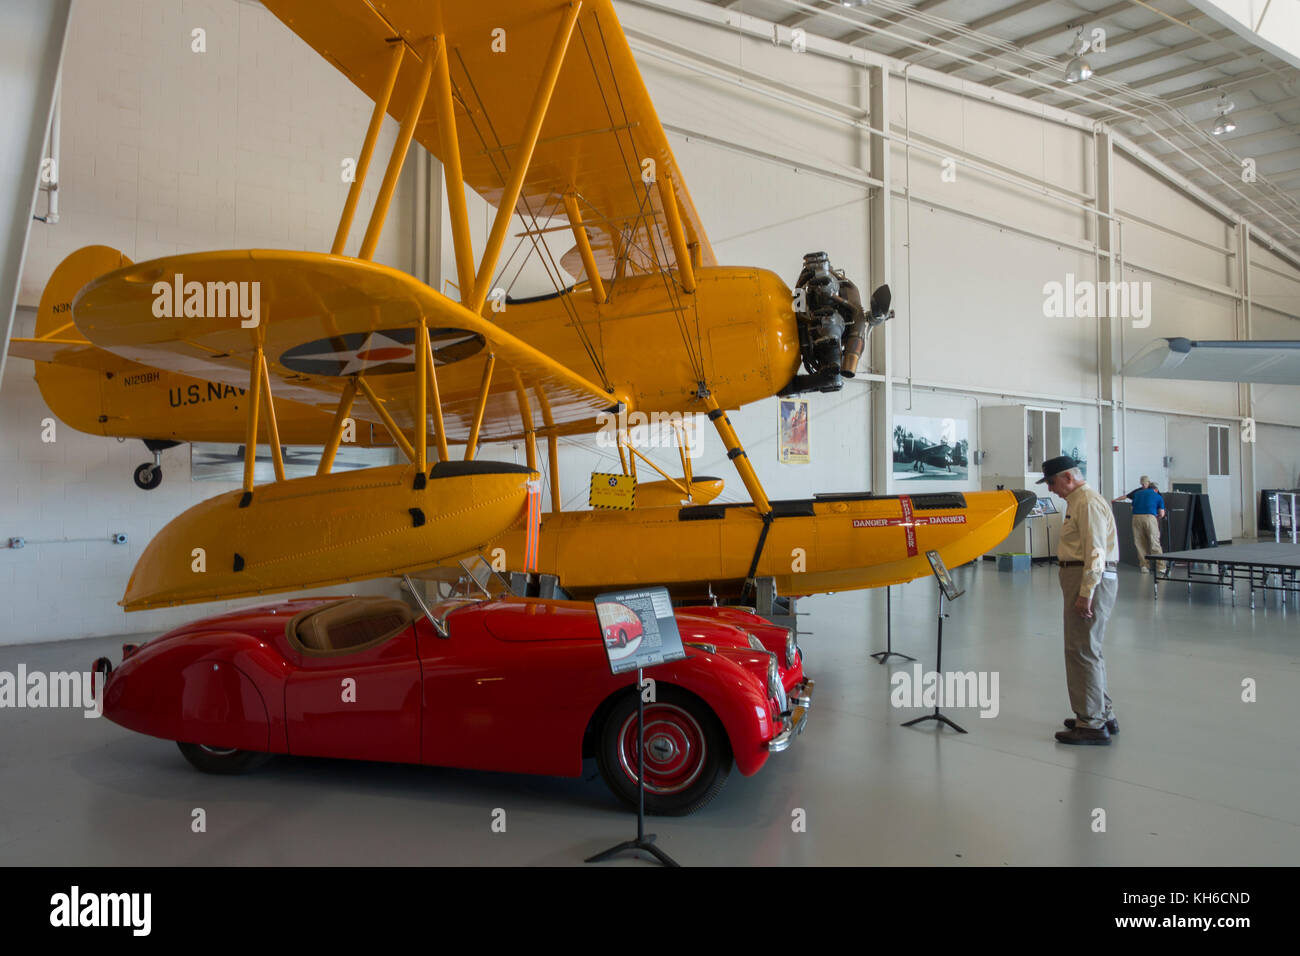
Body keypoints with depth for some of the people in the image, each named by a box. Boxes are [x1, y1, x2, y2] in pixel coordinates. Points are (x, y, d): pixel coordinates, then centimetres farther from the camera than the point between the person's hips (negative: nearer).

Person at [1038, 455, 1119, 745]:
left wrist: (1085, 594, -23)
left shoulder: (1088, 503, -15)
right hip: (1083, 579, 11)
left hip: (1091, 580, -11)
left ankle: (1092, 724, -2)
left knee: (1083, 651, -7)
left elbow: (1095, 552, -21)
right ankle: (1103, 715, 28)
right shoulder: (1078, 501, 19)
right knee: (1089, 650, 17)